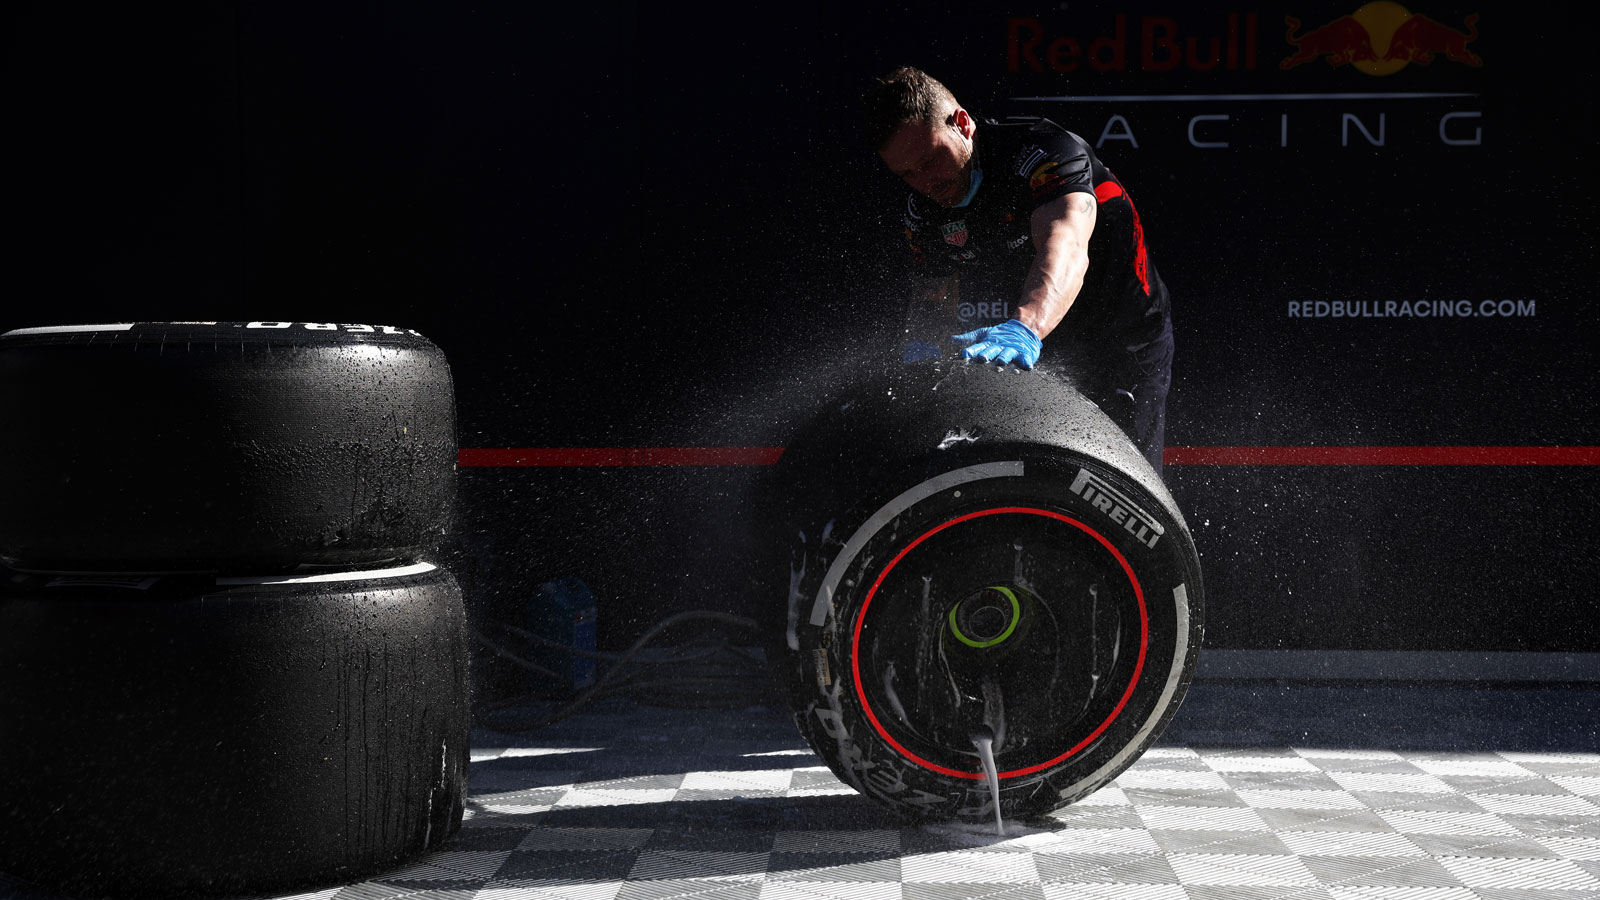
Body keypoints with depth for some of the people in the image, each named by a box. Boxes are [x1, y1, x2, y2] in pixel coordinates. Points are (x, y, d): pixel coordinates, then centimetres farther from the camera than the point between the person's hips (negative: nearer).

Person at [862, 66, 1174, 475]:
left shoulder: (1044, 150, -28)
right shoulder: (923, 210, -5)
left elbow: (1065, 249, -46)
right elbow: (933, 292, 3)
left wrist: (1025, 329, -65)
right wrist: (921, 347, -21)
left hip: (1124, 345, -5)